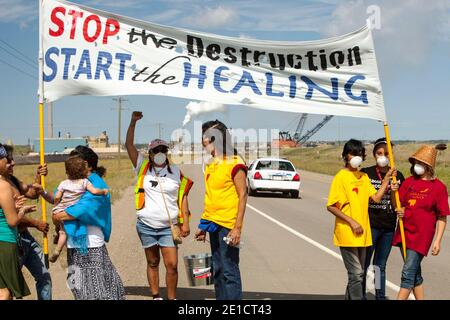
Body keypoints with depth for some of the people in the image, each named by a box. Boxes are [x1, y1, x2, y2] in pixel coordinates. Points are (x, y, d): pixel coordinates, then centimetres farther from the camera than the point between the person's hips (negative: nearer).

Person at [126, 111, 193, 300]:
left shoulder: (176, 172, 5)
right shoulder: (143, 168, 4)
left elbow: (182, 198, 6)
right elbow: (129, 145, -3)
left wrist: (185, 222, -1)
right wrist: (133, 122, -13)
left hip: (168, 227, 0)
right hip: (146, 226, 1)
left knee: (172, 265, -5)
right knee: (152, 263, 12)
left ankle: (172, 298, 7)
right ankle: (156, 297, 23)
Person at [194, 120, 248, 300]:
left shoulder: (235, 164, -11)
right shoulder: (210, 165, 13)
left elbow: (243, 196, -13)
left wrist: (238, 228, -19)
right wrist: (203, 226, 17)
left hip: (228, 225, -8)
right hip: (213, 224, 8)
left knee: (230, 272, -4)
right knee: (217, 270, 14)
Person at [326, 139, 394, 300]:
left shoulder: (364, 176, 12)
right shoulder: (341, 177, -10)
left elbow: (376, 198, 3)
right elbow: (331, 206, -13)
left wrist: (386, 179, -3)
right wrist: (351, 222, -16)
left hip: (362, 233, 7)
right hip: (347, 233, -7)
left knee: (357, 273, 14)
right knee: (357, 274, -7)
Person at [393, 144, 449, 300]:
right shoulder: (409, 181, 7)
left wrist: (437, 241, -9)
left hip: (422, 235, -5)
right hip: (405, 231, 5)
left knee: (408, 273, -8)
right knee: (414, 273, 15)